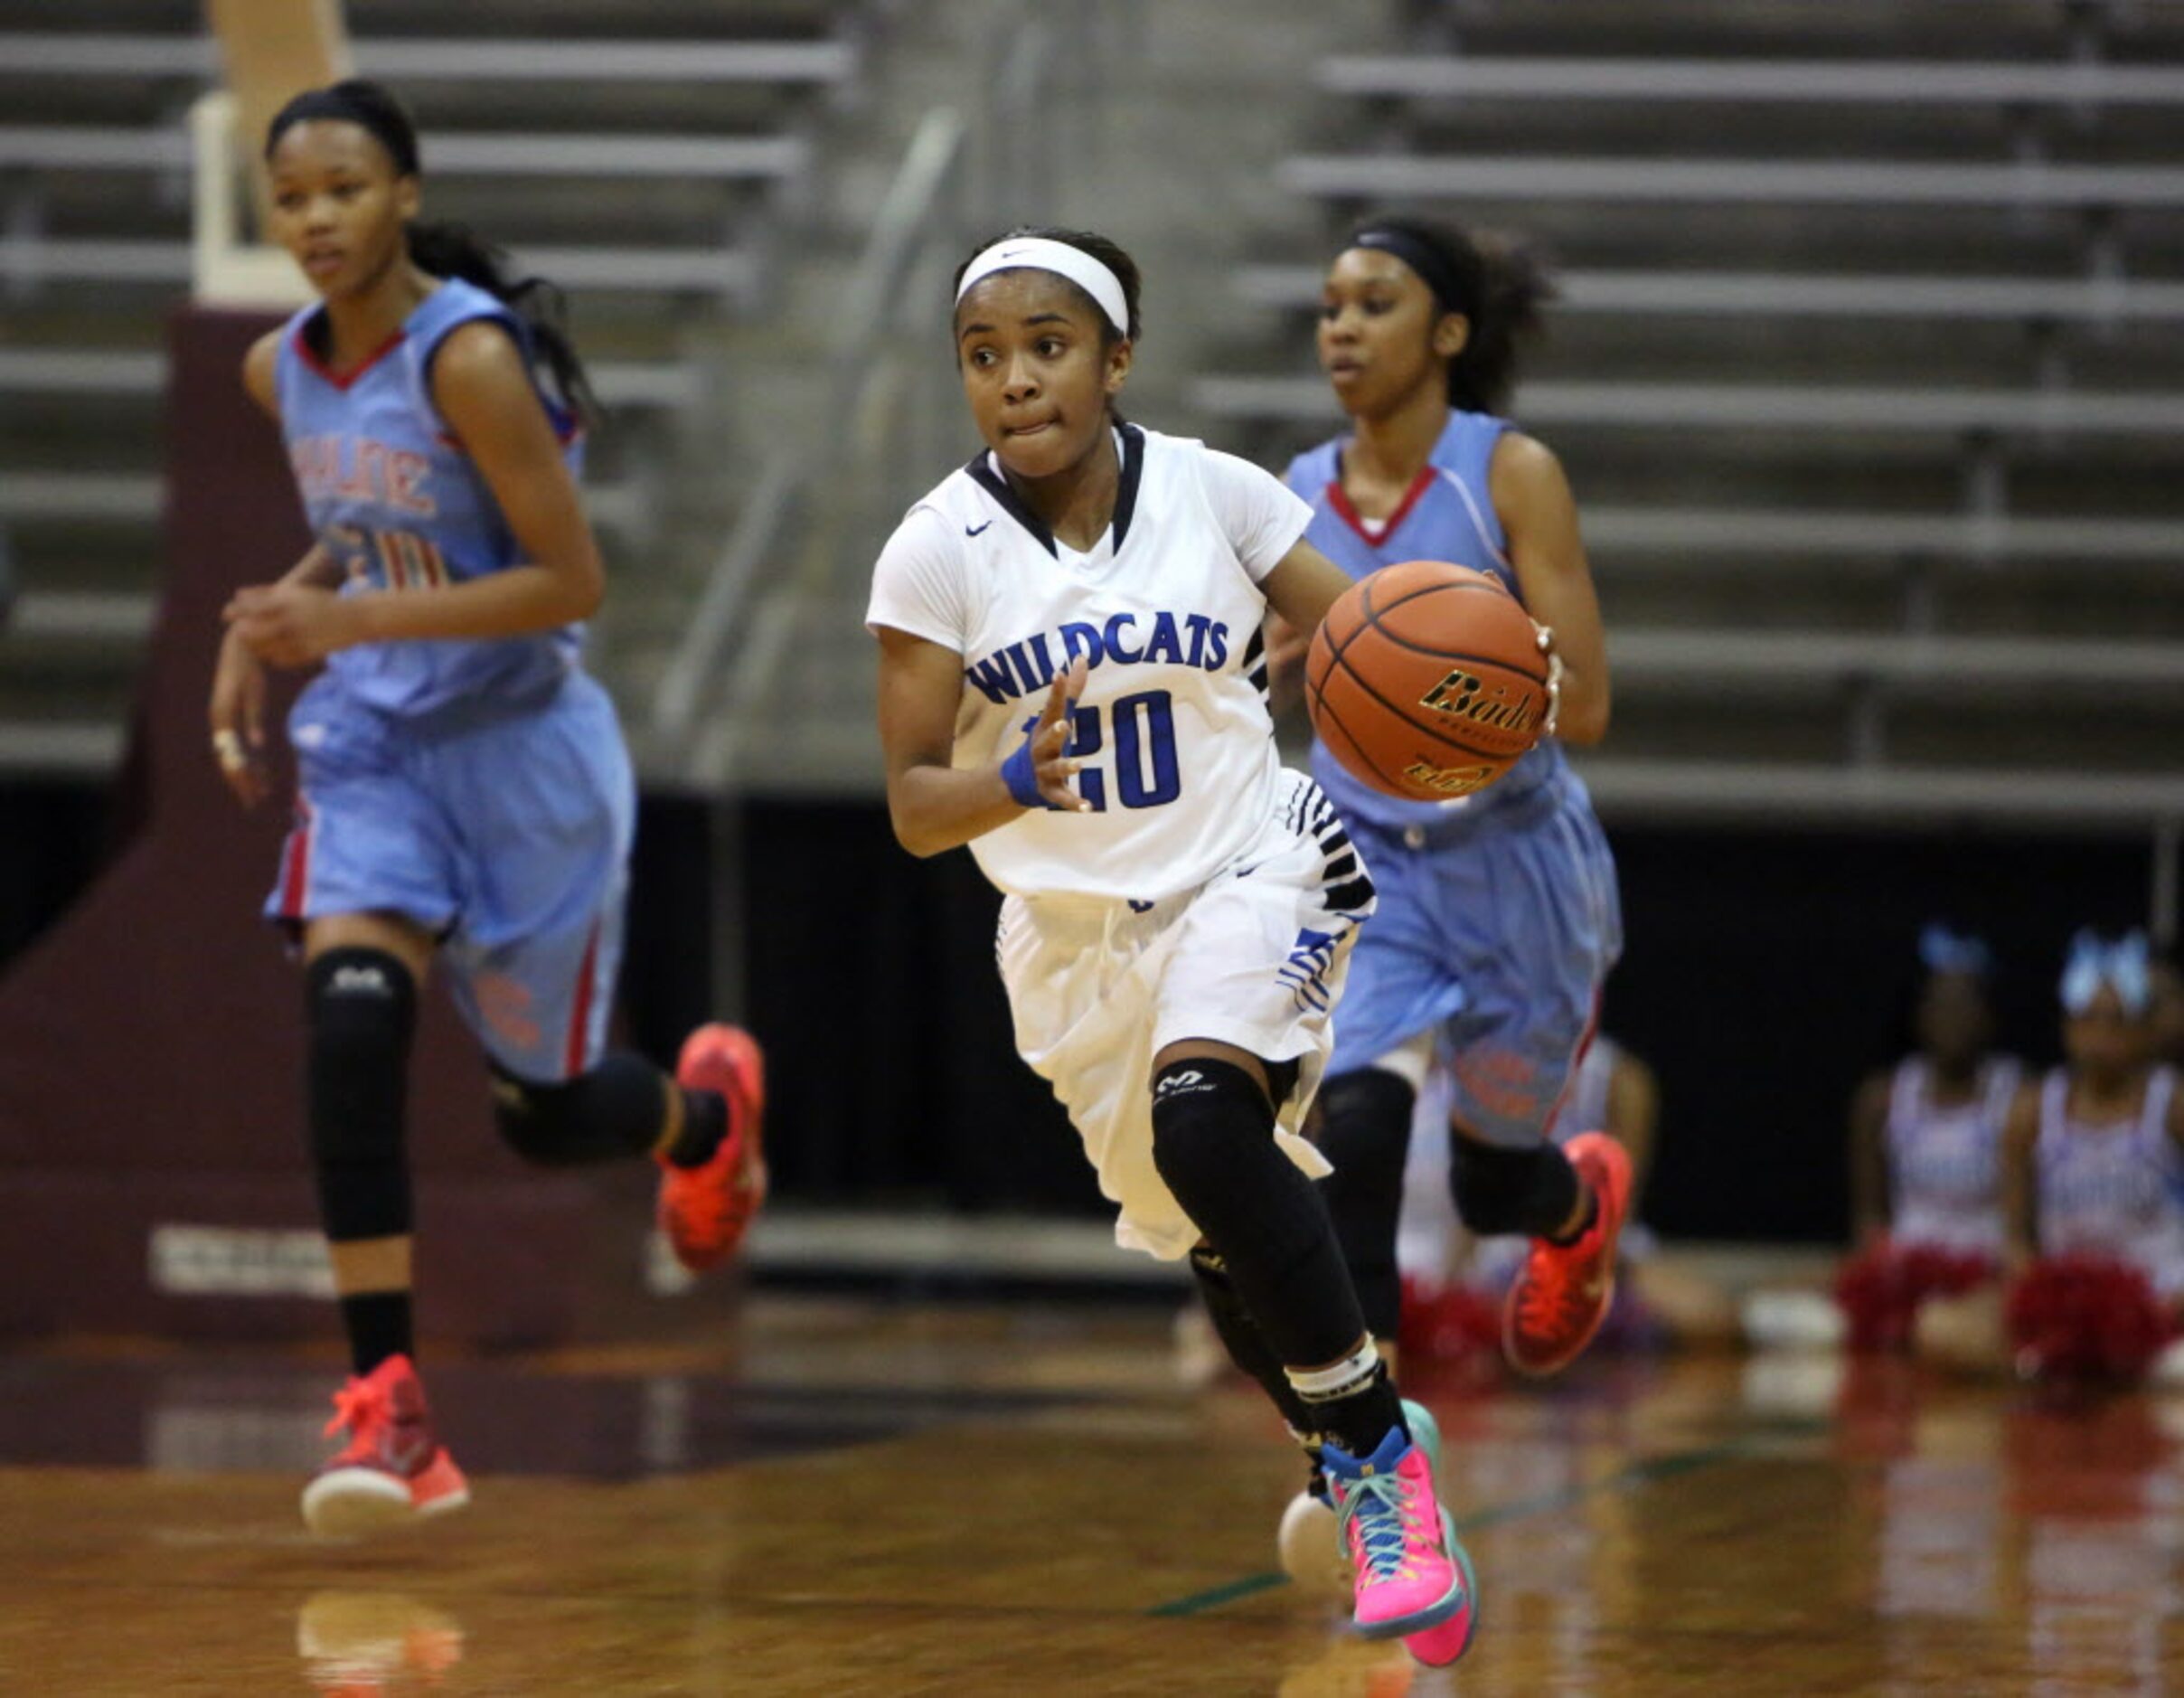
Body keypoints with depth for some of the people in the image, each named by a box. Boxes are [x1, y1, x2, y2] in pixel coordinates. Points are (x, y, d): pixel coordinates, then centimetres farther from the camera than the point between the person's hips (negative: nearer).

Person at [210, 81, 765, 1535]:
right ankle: (389, 1404, -20)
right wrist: (266, 633, 4)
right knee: (352, 1022, -22)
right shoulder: (282, 370, 1)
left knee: (549, 1114, 9)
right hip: (374, 746, 5)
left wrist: (353, 619, -28)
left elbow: (572, 580, -22)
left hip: (524, 749, -5)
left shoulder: (470, 358, -21)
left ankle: (706, 1107, 47)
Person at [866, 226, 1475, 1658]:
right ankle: (1361, 1481, 40)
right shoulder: (938, 552, -10)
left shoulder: (1217, 495, -10)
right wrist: (1014, 785, -33)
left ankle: (1381, 1449, -19)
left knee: (1203, 1123, -31)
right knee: (1217, 1242, 13)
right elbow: (915, 807, -11)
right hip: (1077, 933, 3)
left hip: (1252, 869, -3)